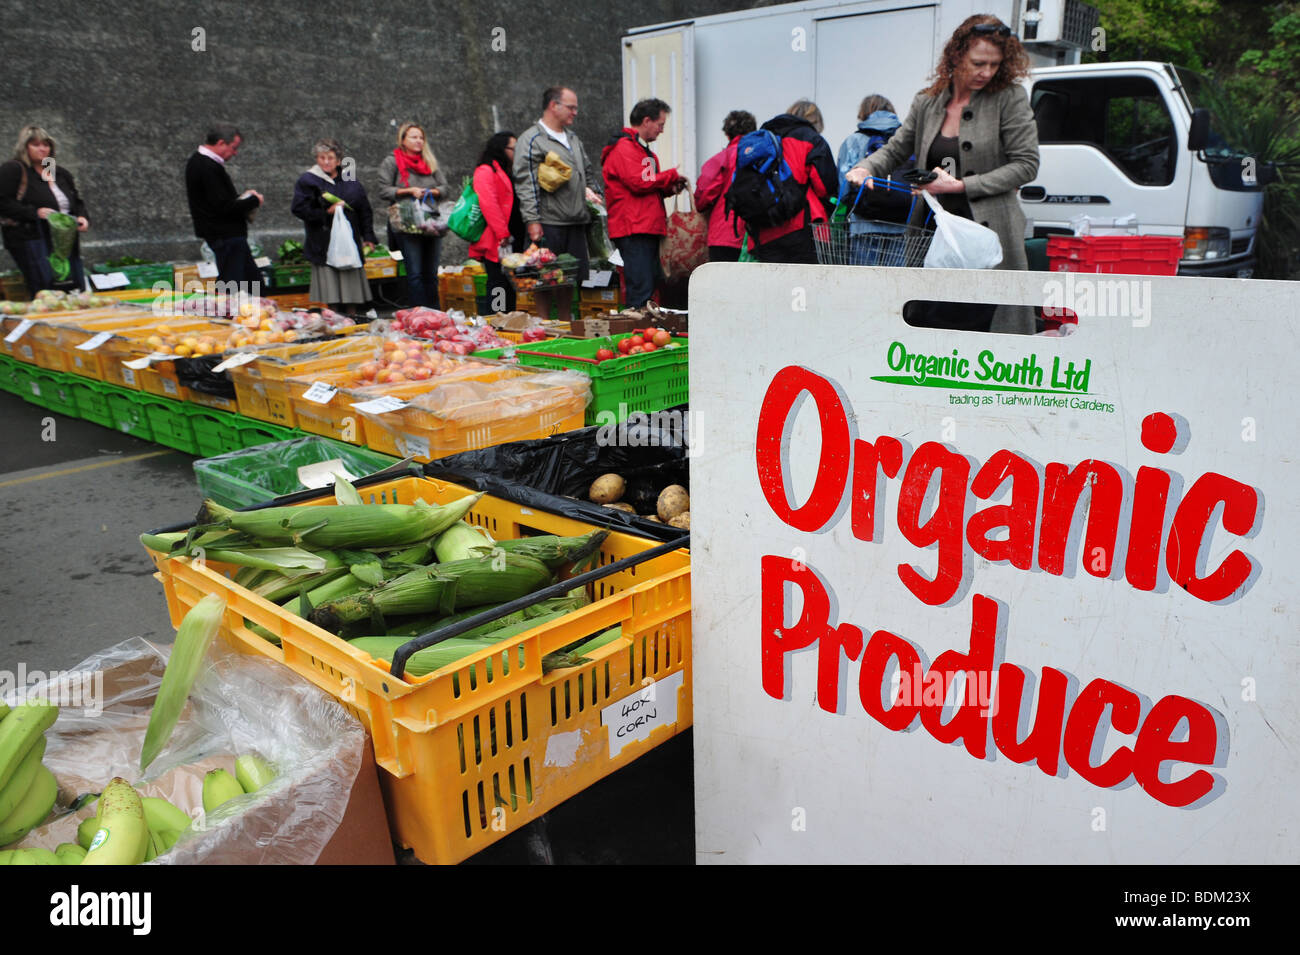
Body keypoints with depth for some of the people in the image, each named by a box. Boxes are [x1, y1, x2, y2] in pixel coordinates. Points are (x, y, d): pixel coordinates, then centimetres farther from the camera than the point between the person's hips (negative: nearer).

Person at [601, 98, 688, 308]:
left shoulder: (643, 149, 27)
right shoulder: (623, 148, -7)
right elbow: (639, 182, -18)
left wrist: (669, 188, 10)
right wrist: (672, 175, -5)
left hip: (649, 228, 11)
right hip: (634, 230, -11)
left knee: (654, 287, 9)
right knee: (641, 292, -14)